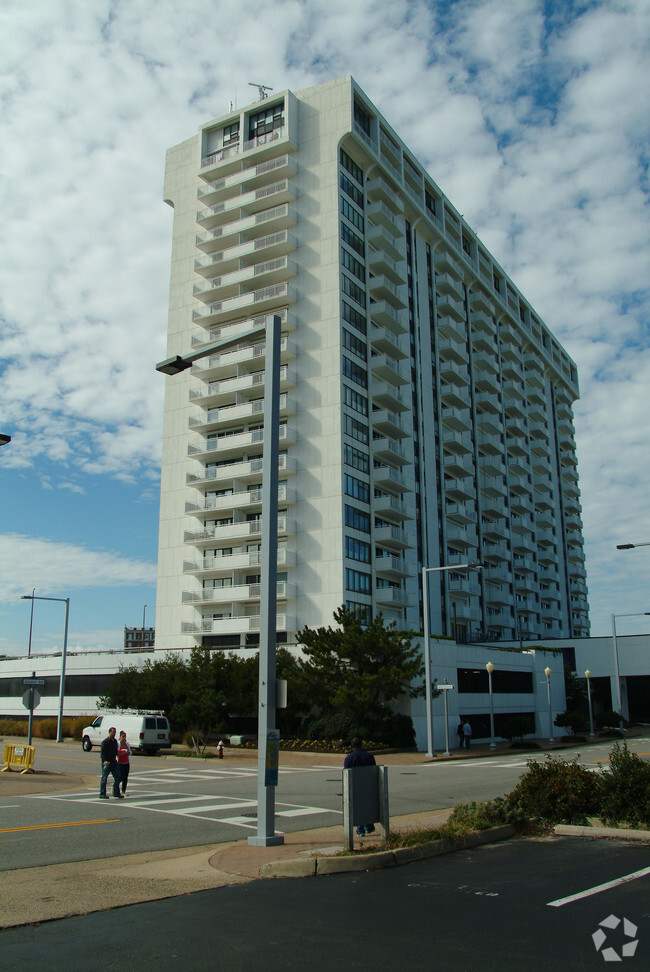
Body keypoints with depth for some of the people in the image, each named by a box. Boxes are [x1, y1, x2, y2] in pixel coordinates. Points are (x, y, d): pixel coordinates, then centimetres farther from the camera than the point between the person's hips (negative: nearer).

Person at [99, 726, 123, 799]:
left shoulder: (115, 741, 13)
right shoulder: (105, 741, -10)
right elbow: (102, 752, -16)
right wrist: (104, 761, -26)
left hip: (114, 762, 7)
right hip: (106, 762, -7)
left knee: (117, 777, 4)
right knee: (104, 778, 2)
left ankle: (116, 793, 12)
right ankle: (102, 794, 10)